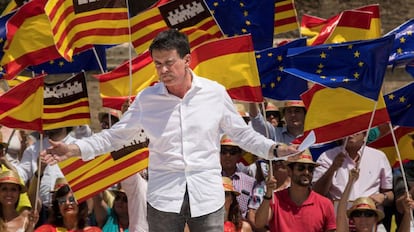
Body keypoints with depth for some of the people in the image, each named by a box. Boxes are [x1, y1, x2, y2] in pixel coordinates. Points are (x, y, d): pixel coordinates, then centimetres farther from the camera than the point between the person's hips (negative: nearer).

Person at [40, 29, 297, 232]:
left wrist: (275, 149, -4)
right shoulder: (147, 99, 1)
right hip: (164, 197, 0)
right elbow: (115, 135, 7)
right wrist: (74, 149, -4)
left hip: (207, 197, 0)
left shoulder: (215, 93, 0)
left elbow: (242, 133, 10)